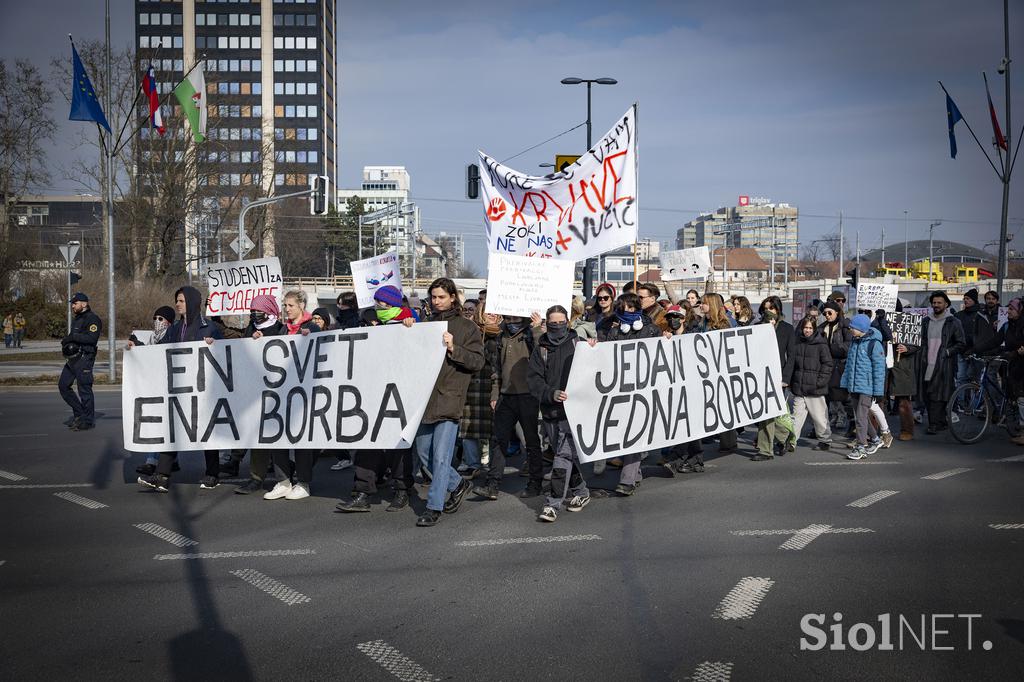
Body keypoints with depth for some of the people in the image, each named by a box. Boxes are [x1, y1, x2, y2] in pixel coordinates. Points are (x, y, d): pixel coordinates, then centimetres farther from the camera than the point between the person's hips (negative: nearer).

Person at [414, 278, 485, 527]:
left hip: (449, 398, -6)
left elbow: (477, 362, -5)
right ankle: (457, 484, 32)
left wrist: (453, 349, -17)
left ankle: (434, 507, -1)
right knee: (424, 451, 11)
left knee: (441, 456, -7)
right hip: (424, 398, 6)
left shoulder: (467, 327, 2)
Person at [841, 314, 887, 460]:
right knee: (859, 415, 14)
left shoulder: (874, 344, -13)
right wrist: (847, 384, 14)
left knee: (861, 416, -8)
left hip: (866, 388, -8)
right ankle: (875, 439, 31)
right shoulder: (854, 343, 10)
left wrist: (877, 391, -13)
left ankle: (861, 447, -1)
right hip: (854, 387, 8)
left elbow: (879, 368, -12)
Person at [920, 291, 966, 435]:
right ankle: (941, 422, 12)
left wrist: (947, 352, -9)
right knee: (928, 395, 2)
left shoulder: (953, 323, 1)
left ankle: (934, 424, -11)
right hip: (927, 364, 5)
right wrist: (922, 358, 12)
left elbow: (961, 344, 1)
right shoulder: (926, 321, 17)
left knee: (938, 396, -11)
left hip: (944, 365, -5)